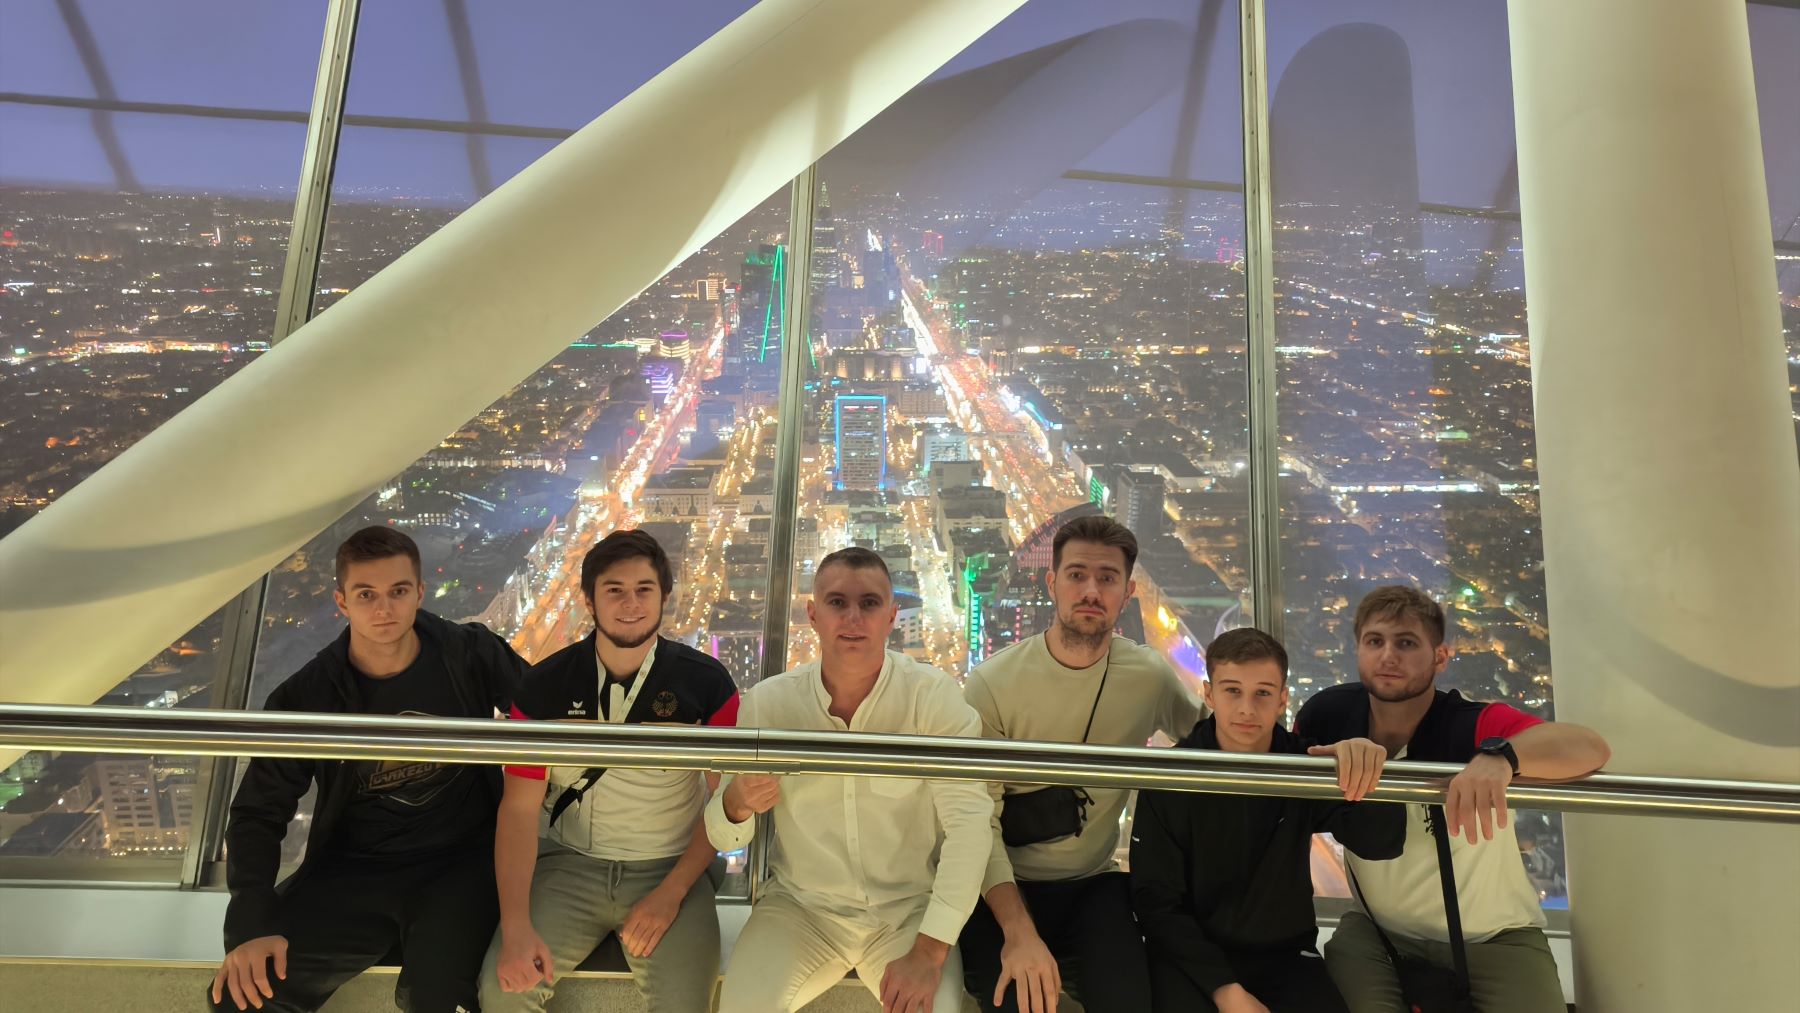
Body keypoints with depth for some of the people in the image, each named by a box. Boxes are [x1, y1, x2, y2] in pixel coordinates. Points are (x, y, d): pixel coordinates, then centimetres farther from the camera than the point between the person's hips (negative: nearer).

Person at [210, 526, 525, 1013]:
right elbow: (259, 813, -1)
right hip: (355, 872, 2)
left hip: (462, 861, -1)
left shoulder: (471, 653, -5)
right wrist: (254, 922, -14)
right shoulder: (306, 698, -4)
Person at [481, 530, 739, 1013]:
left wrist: (671, 893, -13)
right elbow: (520, 808, -6)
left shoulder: (708, 684, -8)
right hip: (570, 864, 1)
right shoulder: (545, 686, -5)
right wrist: (516, 928, -16)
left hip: (669, 869, -1)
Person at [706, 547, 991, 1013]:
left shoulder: (933, 696, -12)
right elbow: (722, 837, 1)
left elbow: (968, 821, -17)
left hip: (909, 910, -1)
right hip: (799, 906, 1)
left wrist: (929, 952, -24)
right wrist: (737, 803, -23)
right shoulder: (767, 703, -6)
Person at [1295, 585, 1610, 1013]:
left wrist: (1500, 755, -62)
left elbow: (1590, 748, -44)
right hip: (1380, 931, 2)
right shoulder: (1329, 716, -17)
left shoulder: (1471, 727, -26)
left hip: (1494, 935, -1)